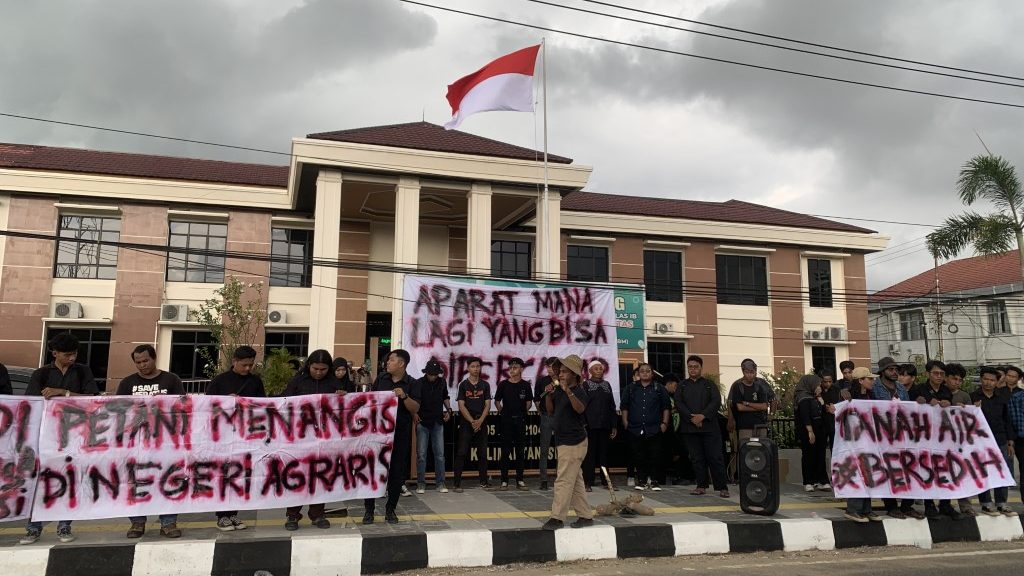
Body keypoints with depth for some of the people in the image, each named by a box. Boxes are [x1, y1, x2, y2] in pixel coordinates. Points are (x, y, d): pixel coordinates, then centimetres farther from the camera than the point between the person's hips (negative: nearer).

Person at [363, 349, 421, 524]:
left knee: (397, 472, 5)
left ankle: (390, 509, 18)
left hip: (400, 434, -2)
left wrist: (404, 396, -22)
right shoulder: (381, 378, 7)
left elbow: (415, 409, -7)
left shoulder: (412, 384, -2)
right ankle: (369, 509, 13)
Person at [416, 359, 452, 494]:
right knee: (421, 454, 1)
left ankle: (440, 483, 11)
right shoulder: (419, 383, -7)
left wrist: (448, 409, 7)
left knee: (439, 454, 4)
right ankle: (421, 483, 10)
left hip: (438, 422, 3)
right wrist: (414, 413, -18)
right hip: (422, 422, -3)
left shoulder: (442, 382, 5)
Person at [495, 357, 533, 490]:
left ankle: (520, 480, 14)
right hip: (506, 420, -1)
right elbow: (497, 401, 9)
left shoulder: (526, 385, 2)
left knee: (521, 451, 6)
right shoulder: (503, 384, 1)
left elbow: (529, 402, 11)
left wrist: (523, 411, 4)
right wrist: (502, 411, 2)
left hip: (520, 420, 1)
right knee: (505, 451, 2)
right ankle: (504, 480, 7)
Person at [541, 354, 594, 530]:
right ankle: (586, 516, 22)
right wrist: (548, 395, 1)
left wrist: (568, 391, -42)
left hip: (573, 442, -9)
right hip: (563, 441, 9)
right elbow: (551, 411, 16)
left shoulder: (579, 391, -13)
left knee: (564, 480, -8)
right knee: (576, 481, 14)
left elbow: (580, 409, -32)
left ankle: (557, 518, -3)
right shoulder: (558, 390, 10)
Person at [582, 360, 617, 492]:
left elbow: (612, 406, 14)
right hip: (591, 425, -4)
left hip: (605, 425, 4)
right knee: (590, 453, -2)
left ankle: (605, 481, 16)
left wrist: (614, 425, 9)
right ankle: (588, 482, 2)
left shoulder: (607, 385, 12)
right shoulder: (586, 385, -2)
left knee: (604, 452, 9)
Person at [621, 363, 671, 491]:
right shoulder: (631, 388, 11)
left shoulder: (659, 388, 8)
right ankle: (641, 481, 13)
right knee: (639, 457, 4)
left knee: (655, 457, -2)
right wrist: (625, 422, 4)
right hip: (636, 430, 1)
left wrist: (664, 423, 0)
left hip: (655, 430, -1)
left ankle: (655, 481, 8)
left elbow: (666, 407, 8)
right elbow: (624, 407, 13)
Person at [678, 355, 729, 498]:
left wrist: (703, 415, -16)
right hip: (689, 428, 2)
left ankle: (722, 487, 0)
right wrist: (692, 418, -13)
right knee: (696, 458, 4)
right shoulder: (682, 386, 13)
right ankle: (701, 486, 12)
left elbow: (716, 402, -3)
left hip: (709, 426, -2)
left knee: (715, 457, -4)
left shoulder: (710, 384, 10)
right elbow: (679, 404, 0)